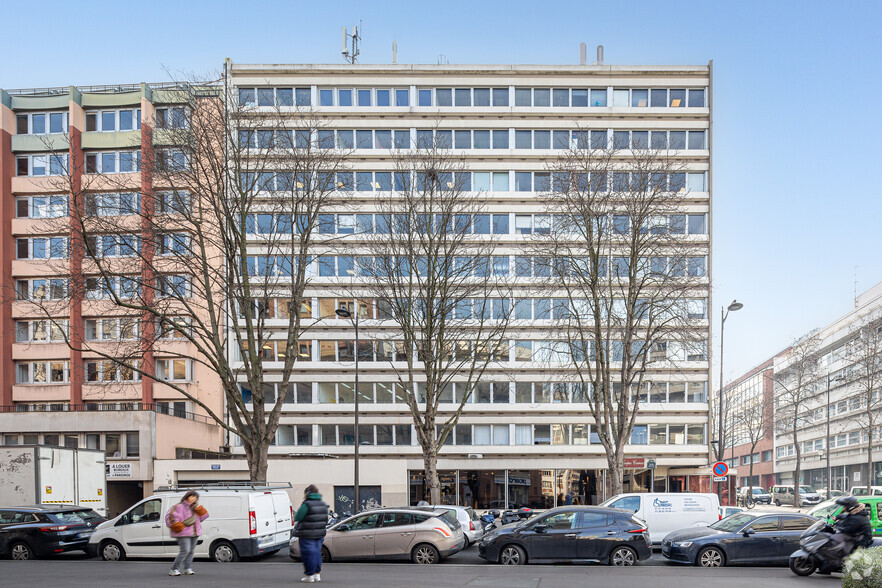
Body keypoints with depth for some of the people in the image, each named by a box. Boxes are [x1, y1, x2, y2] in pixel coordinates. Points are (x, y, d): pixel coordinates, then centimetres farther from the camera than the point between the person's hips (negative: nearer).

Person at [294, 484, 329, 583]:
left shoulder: (307, 504, -15)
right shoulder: (323, 504, 9)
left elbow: (297, 518, -12)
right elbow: (326, 520, 15)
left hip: (307, 535, -7)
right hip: (320, 534, 7)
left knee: (308, 554, 0)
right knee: (317, 552, 16)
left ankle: (309, 575, 3)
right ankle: (317, 574, 20)